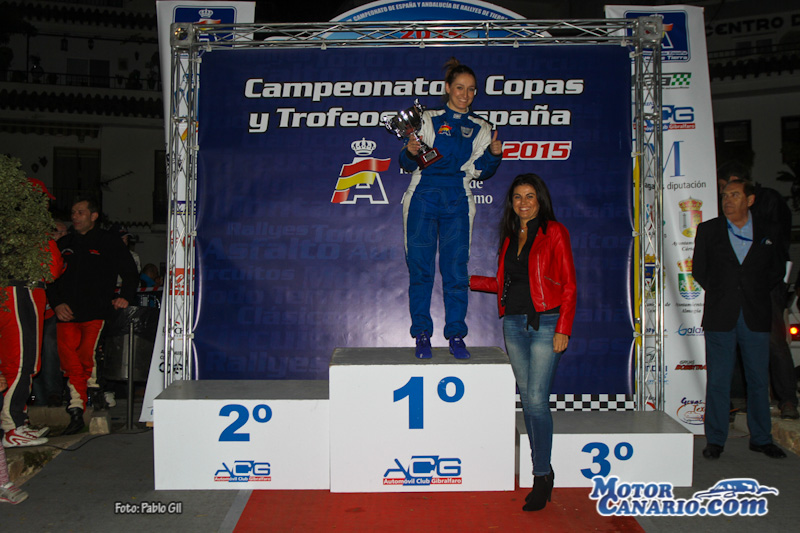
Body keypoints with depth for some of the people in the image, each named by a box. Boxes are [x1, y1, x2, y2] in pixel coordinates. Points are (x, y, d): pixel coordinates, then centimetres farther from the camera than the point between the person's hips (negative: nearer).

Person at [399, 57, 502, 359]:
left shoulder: (480, 128, 15)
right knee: (420, 268, -1)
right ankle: (422, 335, 8)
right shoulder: (428, 120, 9)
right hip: (424, 198, -1)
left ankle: (456, 337, 6)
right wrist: (411, 152, -16)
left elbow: (480, 172, 12)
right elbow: (407, 165, 6)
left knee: (456, 270, -3)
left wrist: (494, 155, -6)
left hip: (457, 202, 1)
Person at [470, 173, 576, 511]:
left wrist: (563, 329, -11)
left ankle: (541, 476, 0)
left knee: (537, 400, -11)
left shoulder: (553, 232, -1)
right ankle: (543, 471, 17)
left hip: (545, 323, -5)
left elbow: (569, 285, -4)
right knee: (527, 399, 6)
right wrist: (468, 281, 19)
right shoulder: (510, 236, 15)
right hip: (514, 324, 6)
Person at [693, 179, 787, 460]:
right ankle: (715, 440, 11)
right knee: (717, 380, 2)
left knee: (759, 379, 8)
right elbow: (698, 269, 10)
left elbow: (778, 269, 15)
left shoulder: (769, 232, 6)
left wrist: (758, 291, 6)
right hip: (720, 317, -1)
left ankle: (761, 438, 22)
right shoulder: (707, 230, 4)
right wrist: (719, 292, 5)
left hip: (756, 316, 1)